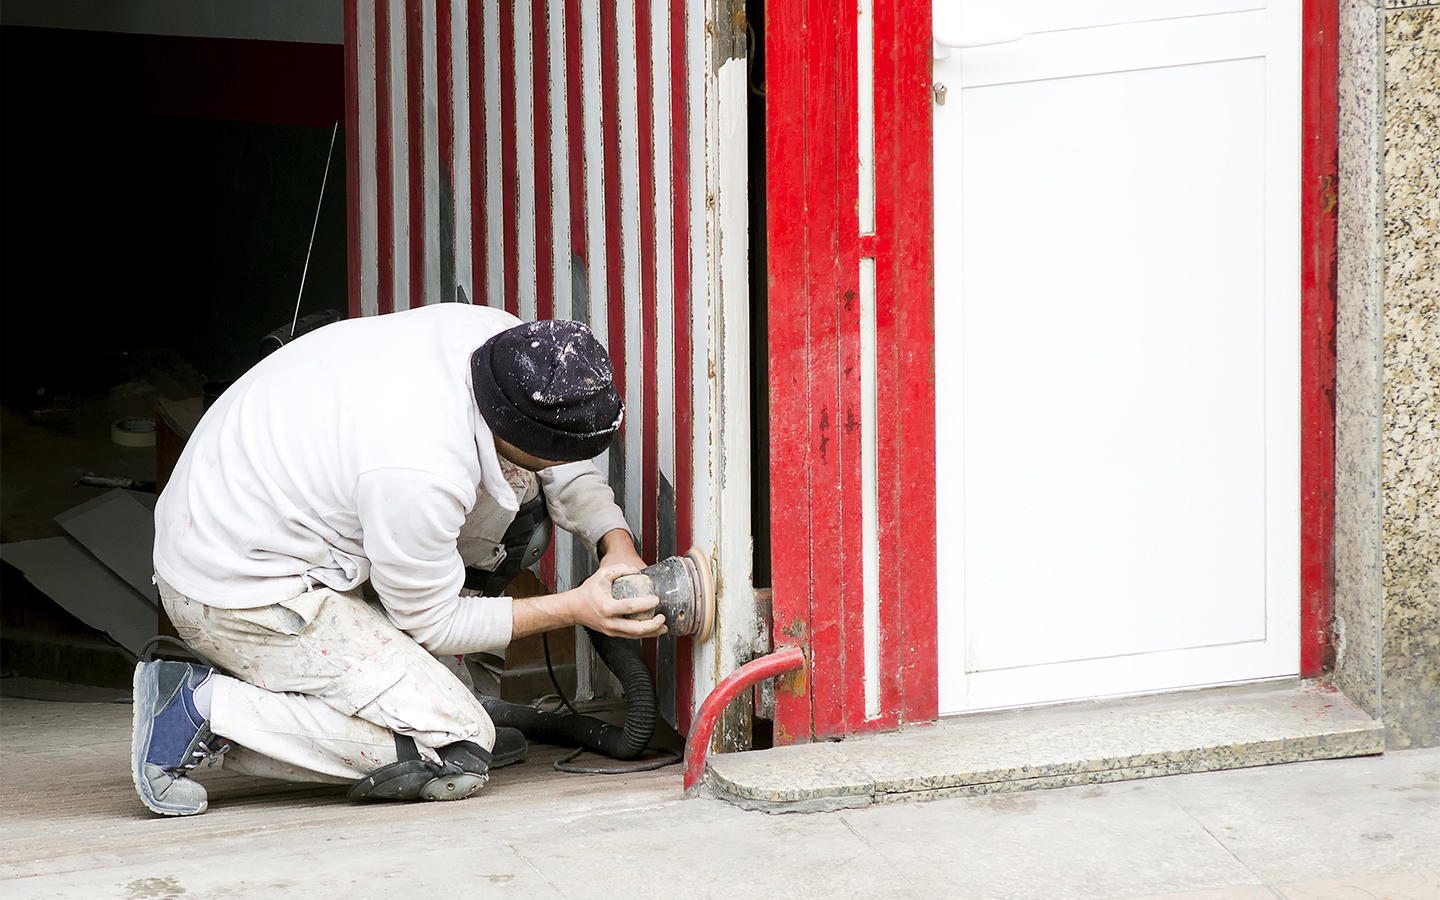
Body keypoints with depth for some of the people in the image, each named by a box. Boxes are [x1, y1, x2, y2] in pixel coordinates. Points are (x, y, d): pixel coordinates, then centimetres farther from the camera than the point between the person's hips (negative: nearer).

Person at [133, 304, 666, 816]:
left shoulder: (498, 336, -11)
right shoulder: (422, 473, -34)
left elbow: (568, 471, 11)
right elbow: (429, 623, -14)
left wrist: (617, 543, -5)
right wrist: (575, 609, -12)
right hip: (237, 594, -10)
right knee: (453, 754, -14)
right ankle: (206, 708, -10)